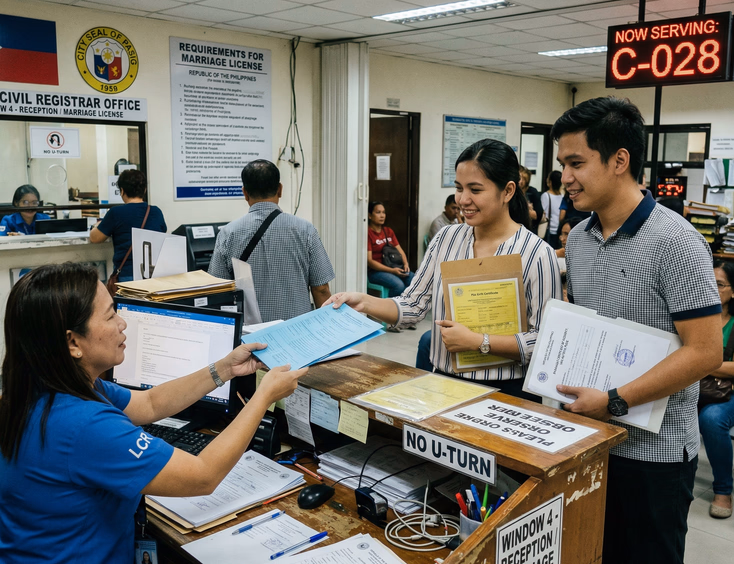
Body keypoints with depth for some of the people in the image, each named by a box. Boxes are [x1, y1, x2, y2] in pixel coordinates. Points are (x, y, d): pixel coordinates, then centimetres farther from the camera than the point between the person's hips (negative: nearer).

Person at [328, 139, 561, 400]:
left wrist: (477, 341, -16)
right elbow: (413, 306, 6)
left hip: (505, 394, -4)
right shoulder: (446, 239, 7)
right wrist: (364, 302, -9)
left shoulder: (537, 254, -10)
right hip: (444, 385, 5)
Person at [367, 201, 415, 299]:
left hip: (394, 267, 7)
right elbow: (369, 261, -13)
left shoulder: (389, 231, 17)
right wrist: (392, 271, -18)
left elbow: (400, 250, 17)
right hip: (375, 271, -7)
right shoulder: (368, 233, -7)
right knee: (399, 285, -32)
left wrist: (405, 264, -6)